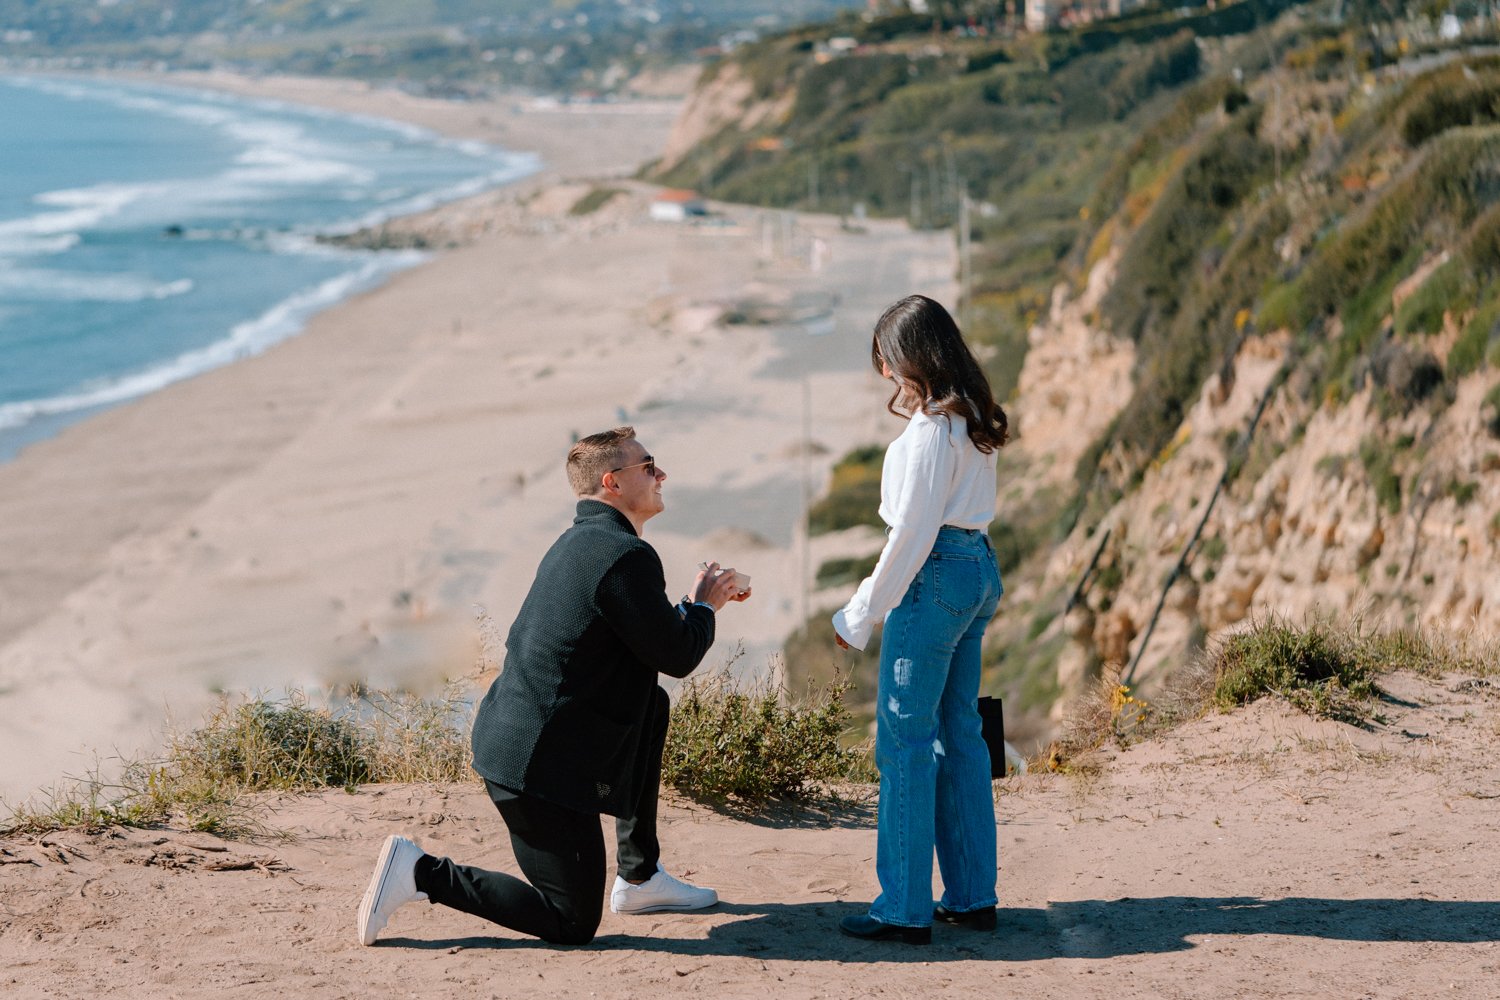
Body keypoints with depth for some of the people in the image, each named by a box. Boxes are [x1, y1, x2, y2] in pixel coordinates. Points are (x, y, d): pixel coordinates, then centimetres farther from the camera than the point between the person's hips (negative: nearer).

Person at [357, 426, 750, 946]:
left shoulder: (577, 542, 13)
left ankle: (639, 877, 29)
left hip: (508, 736, 10)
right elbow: (677, 657, -12)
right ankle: (421, 872, -5)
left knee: (652, 706, 27)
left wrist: (699, 600, 21)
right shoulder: (626, 557, -18)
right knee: (573, 924, 0)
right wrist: (703, 606, 7)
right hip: (541, 765, -10)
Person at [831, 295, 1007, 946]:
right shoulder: (972, 420, 12)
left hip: (935, 577, -10)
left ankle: (905, 909, -2)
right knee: (959, 734, 14)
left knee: (904, 739, -4)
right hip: (978, 572, 10)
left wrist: (861, 616, -12)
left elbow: (913, 531, -18)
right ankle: (972, 896, 18)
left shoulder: (931, 428, -16)